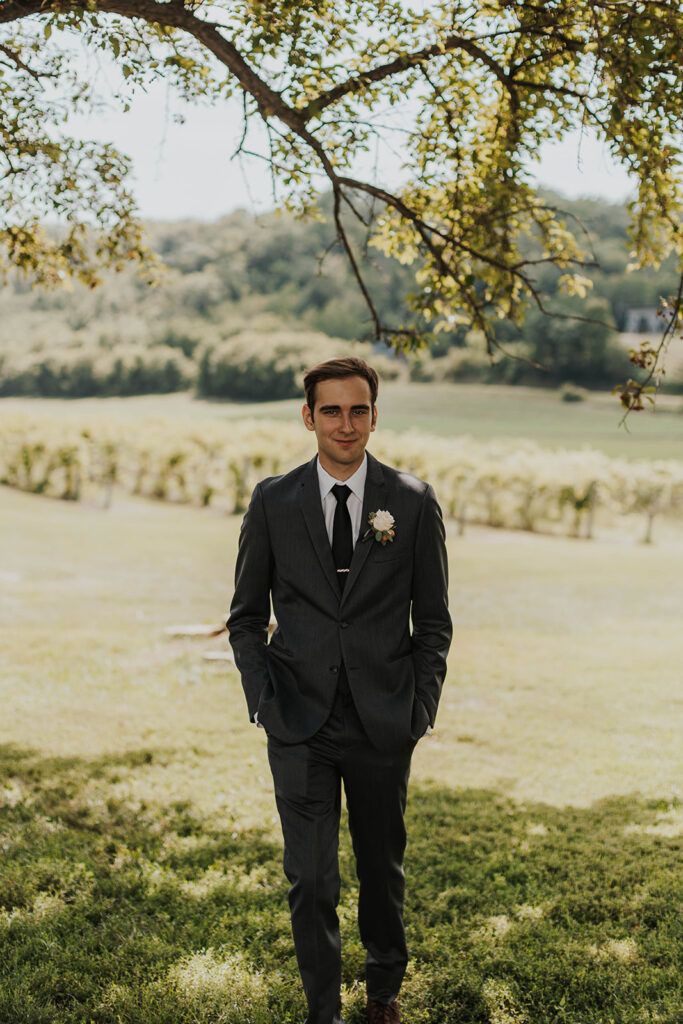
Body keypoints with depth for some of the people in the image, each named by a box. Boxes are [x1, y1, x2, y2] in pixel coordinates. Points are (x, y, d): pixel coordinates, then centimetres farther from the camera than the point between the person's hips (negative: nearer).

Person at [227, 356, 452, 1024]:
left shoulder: (413, 503, -1)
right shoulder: (273, 501, 0)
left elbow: (432, 620, 5)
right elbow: (247, 614, 7)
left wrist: (422, 707, -3)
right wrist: (262, 697, -4)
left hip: (383, 721, 1)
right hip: (300, 724, 0)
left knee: (383, 868, 17)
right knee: (310, 880, 0)